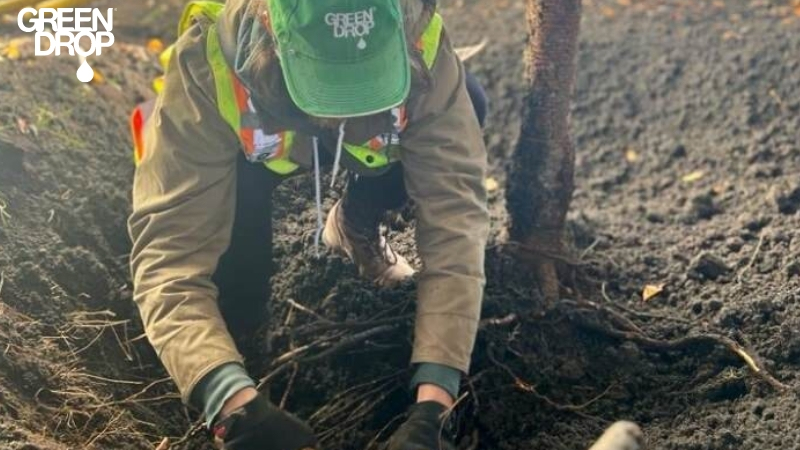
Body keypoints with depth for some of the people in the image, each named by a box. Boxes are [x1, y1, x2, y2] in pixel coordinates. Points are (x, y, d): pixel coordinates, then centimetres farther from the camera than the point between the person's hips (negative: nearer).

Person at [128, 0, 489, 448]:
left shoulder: (422, 50, -38)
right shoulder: (209, 62, -41)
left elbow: (456, 216, -38)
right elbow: (168, 250, -44)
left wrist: (432, 401, -47)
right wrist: (237, 405, -58)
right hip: (245, 152, -2)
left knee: (469, 102, -26)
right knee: (230, 311, -24)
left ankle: (356, 226, 2)